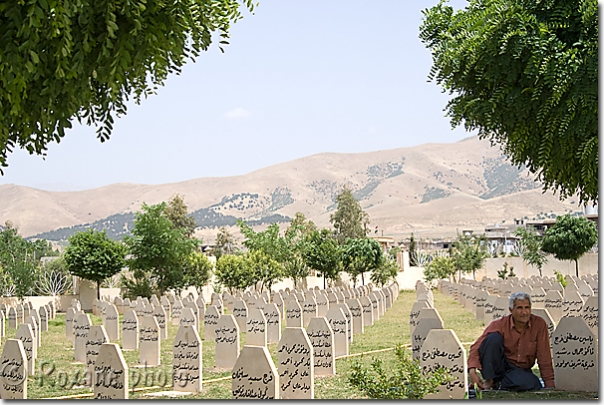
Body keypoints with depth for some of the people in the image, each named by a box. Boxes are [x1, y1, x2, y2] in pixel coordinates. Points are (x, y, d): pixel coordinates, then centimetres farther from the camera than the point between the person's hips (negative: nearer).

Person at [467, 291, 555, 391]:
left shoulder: (539, 324, -9)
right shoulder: (499, 324, -12)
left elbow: (544, 358, -6)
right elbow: (477, 347, -18)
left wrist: (550, 386, -7)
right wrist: (472, 370, -36)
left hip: (521, 370, 1)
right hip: (497, 367, -1)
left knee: (534, 385, -34)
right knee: (494, 337, -27)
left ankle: (498, 384, -10)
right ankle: (489, 380, -19)